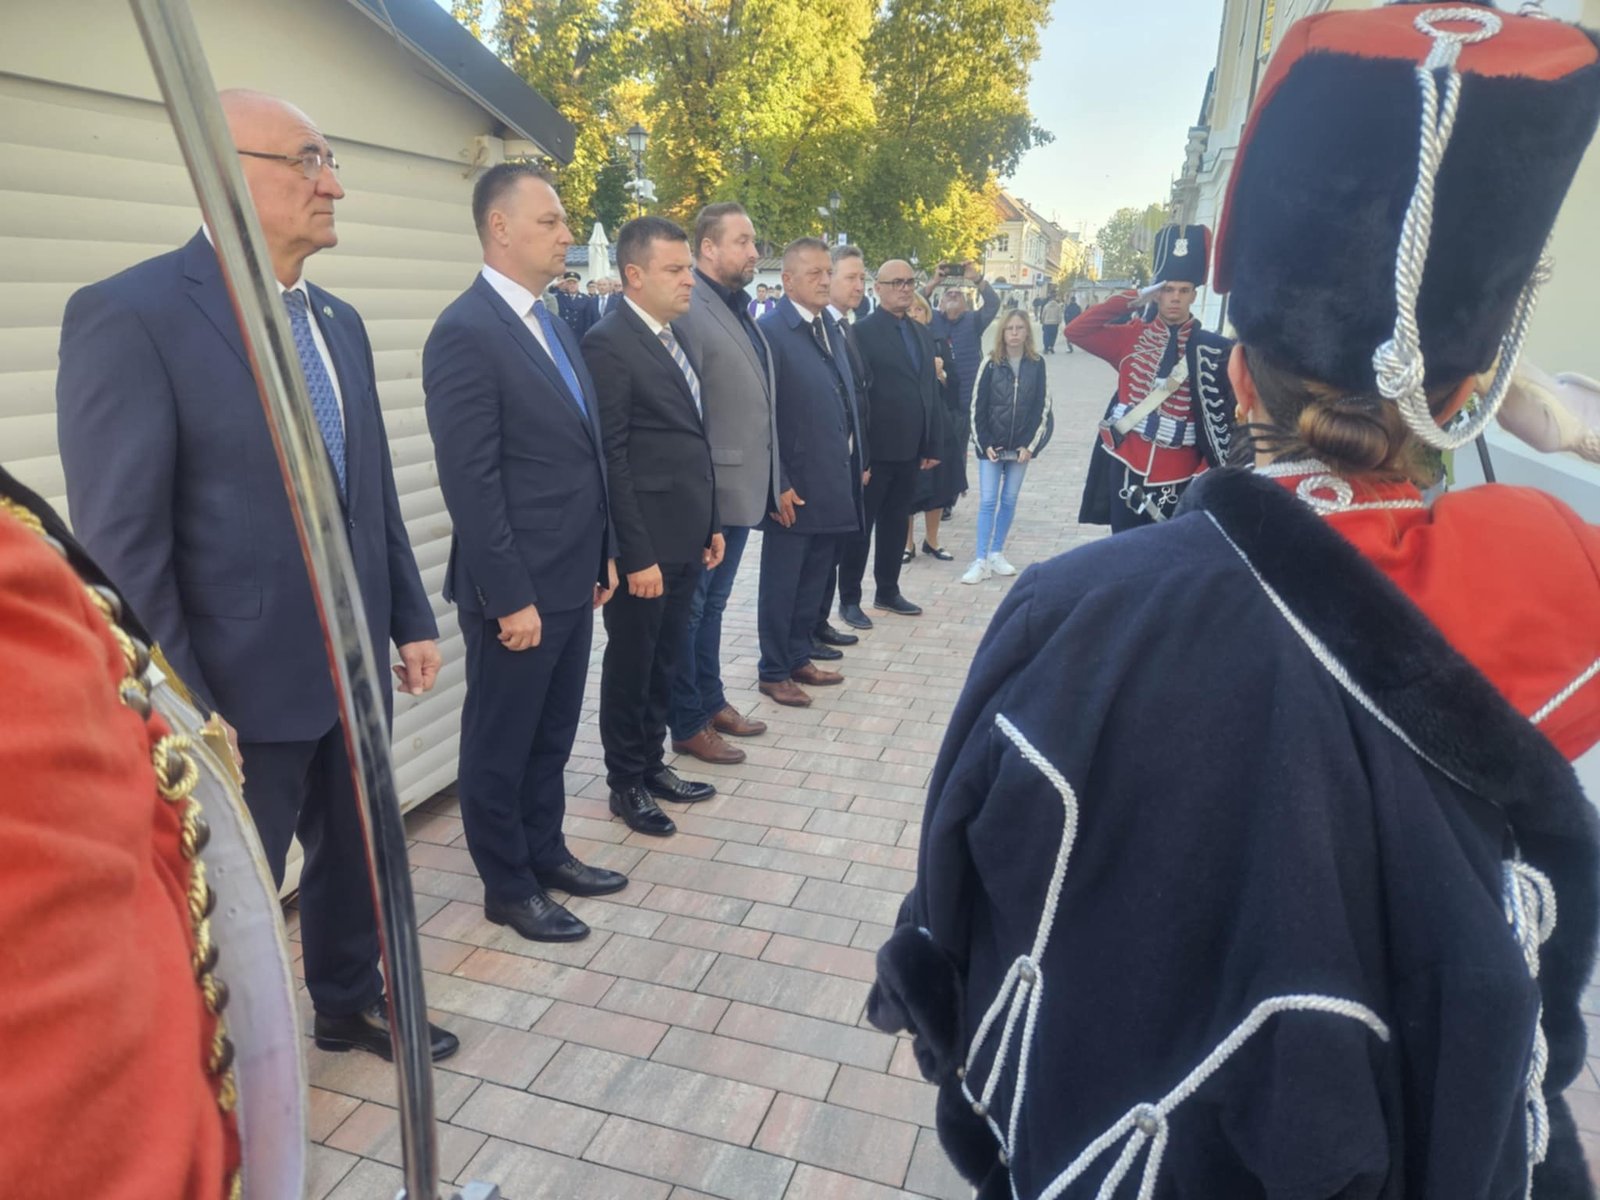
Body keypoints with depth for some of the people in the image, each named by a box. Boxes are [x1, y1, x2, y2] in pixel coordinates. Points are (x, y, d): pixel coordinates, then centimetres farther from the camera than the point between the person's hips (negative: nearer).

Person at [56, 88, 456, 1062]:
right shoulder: (130, 314, -15)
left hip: (354, 665, 7)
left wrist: (411, 618, 11)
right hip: (243, 684, -6)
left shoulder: (340, 322, 9)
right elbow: (122, 539, -17)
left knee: (354, 855, 22)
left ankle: (350, 1004, 46)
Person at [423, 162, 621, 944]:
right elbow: (470, 482, -20)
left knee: (552, 734, 20)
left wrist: (602, 553, 14)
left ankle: (546, 851, 38)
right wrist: (510, 597, -19)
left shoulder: (551, 324, 12)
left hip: (571, 577, 8)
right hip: (518, 588, -8)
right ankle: (508, 887, 26)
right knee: (500, 746, 10)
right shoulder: (465, 332, -15)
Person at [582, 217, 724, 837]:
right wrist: (636, 556, -18)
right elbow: (610, 461, -17)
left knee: (664, 661, 17)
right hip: (645, 545, -7)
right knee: (631, 664, 8)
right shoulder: (608, 344, -13)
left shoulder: (677, 337, 13)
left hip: (685, 539, 8)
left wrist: (711, 525, 15)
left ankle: (652, 763, 33)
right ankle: (626, 783, 24)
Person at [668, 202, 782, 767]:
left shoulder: (740, 310, 12)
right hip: (706, 493, -9)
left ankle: (712, 702, 34)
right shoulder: (688, 310, -15)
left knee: (713, 605, 20)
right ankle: (688, 724, 18)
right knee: (688, 609, 5)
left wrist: (772, 481, 13)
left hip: (745, 487, 9)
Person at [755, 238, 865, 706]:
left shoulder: (831, 329, 13)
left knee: (813, 580, 16)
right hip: (792, 489, -7)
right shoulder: (770, 330, -12)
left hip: (832, 485, 7)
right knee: (780, 584, 6)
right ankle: (773, 672, 18)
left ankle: (800, 657, 30)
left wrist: (856, 464, 11)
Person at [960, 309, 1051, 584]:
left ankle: (996, 554, 20)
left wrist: (1031, 446, -6)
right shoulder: (991, 364, -3)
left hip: (1021, 447, 2)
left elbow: (1043, 408, 0)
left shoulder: (1037, 365, 0)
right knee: (987, 501, -2)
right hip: (991, 446, -2)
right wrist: (984, 444, -9)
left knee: (1009, 501, 8)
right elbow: (977, 407, -3)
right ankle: (980, 561, -1)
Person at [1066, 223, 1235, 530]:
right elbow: (1076, 331, -7)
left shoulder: (1212, 349, -2)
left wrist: (1207, 476, -8)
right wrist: (1132, 298, -9)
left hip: (1179, 480, -2)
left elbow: (1224, 422, -2)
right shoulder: (1132, 336, 4)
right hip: (1126, 470, 2)